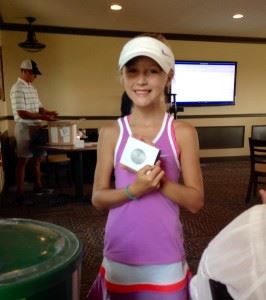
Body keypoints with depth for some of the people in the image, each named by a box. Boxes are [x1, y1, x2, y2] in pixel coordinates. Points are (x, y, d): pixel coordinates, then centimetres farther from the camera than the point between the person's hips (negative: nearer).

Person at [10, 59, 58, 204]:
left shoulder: (32, 88, 14)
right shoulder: (17, 89, -14)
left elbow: (38, 107, 17)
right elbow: (22, 114, -22)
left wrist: (48, 112, -3)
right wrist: (43, 117, -25)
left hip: (36, 127, 9)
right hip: (24, 128, -9)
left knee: (37, 158, 15)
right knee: (23, 161, -3)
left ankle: (38, 186, 28)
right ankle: (20, 193, 5)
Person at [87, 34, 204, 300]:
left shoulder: (183, 133, -8)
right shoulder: (111, 133, -4)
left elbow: (195, 201, -5)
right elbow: (98, 198, -2)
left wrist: (161, 182, -22)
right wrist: (134, 190, -20)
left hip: (165, 258, -1)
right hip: (119, 256, 2)